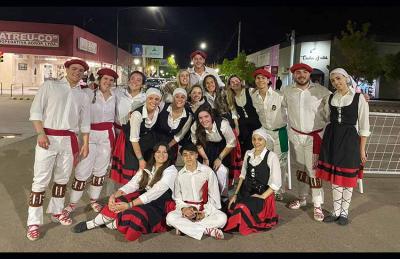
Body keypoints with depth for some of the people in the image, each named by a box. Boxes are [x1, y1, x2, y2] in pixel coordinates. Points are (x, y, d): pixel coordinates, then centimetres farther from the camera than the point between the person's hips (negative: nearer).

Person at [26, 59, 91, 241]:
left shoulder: (83, 95, 13)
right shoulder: (50, 86, 4)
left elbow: (85, 122, 14)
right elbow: (35, 111, -2)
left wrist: (86, 144, 9)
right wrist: (41, 133, -12)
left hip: (69, 140, 4)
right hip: (48, 138, -3)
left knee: (62, 178, 13)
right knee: (41, 180, -3)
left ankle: (56, 212, 30)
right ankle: (34, 223, 6)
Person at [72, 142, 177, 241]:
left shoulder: (171, 170, -12)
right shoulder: (147, 168, 7)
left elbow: (155, 192, -23)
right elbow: (131, 185, 1)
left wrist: (129, 205, -30)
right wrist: (114, 195, -19)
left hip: (159, 205, -5)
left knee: (136, 216, -34)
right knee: (118, 203, -23)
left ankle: (112, 224, -8)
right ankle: (90, 224, -6)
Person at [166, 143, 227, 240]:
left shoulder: (208, 171, -4)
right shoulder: (180, 174, 3)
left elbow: (214, 196, -2)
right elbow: (177, 197, 7)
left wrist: (205, 212, -14)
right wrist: (183, 208, -14)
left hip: (206, 208, -1)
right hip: (186, 209, 1)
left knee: (222, 218, -30)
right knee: (170, 217, -28)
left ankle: (184, 227, -21)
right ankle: (208, 230, -27)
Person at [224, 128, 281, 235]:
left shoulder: (271, 156, -11)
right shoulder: (248, 153, 7)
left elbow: (276, 184, -10)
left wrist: (262, 197, -14)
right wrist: (235, 194, 5)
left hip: (262, 193, -5)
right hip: (246, 192, 5)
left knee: (243, 208, -28)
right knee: (231, 206, -17)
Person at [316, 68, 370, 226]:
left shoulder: (359, 98, -7)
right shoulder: (331, 98, 6)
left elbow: (364, 126, -5)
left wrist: (362, 149, -5)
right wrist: (325, 142, 13)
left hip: (350, 139, -4)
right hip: (332, 138, 4)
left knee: (347, 178, 6)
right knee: (334, 176, 10)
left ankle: (344, 212, 24)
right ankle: (336, 211, 24)